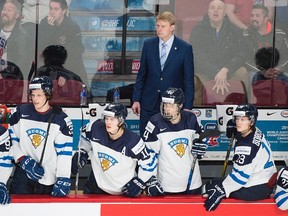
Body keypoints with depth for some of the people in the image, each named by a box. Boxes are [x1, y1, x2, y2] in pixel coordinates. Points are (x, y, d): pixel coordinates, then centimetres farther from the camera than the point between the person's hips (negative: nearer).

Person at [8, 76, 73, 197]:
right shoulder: (21, 113, 3)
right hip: (23, 175, 1)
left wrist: (63, 180, -18)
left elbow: (65, 152, -9)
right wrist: (23, 160, -8)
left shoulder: (61, 120, -4)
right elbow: (11, 141, 7)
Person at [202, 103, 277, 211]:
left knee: (209, 189, -7)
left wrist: (221, 191, -21)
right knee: (211, 185, 16)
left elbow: (242, 174, -27)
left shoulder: (249, 144, -27)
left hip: (256, 189, -10)